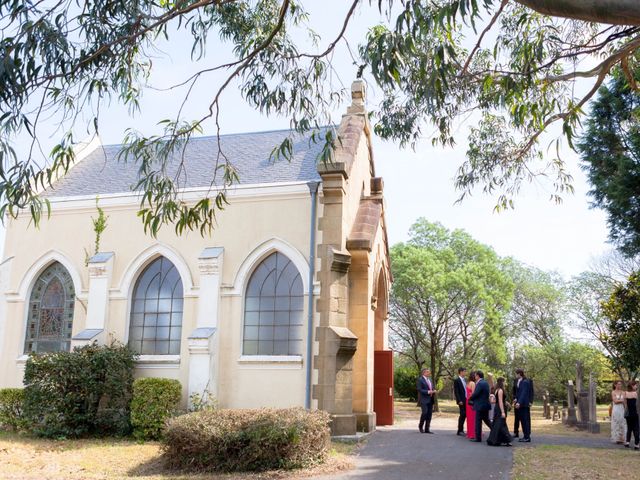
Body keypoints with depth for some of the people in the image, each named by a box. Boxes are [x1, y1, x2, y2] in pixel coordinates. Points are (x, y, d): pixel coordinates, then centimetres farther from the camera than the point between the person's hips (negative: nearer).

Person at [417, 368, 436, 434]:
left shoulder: (430, 380, 18)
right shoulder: (420, 380, -7)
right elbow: (419, 390, -14)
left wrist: (434, 391, 1)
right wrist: (428, 392, -20)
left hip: (430, 400, 7)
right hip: (424, 399, -7)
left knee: (429, 414, 4)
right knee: (425, 413, -14)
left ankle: (427, 429, 9)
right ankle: (420, 426, 9)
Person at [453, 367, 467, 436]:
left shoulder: (465, 380, 15)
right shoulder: (457, 380, -8)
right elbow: (456, 392, -12)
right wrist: (459, 401, -18)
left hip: (466, 400, 7)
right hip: (461, 401, -7)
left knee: (464, 415, 8)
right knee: (462, 415, -6)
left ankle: (461, 429, 18)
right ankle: (459, 431, 2)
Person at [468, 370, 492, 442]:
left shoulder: (479, 384, -18)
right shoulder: (486, 383, 11)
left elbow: (475, 394, -21)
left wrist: (470, 399, -1)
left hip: (480, 405, -9)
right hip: (486, 404, 9)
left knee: (478, 422, -2)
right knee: (486, 420, 20)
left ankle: (478, 438, 2)